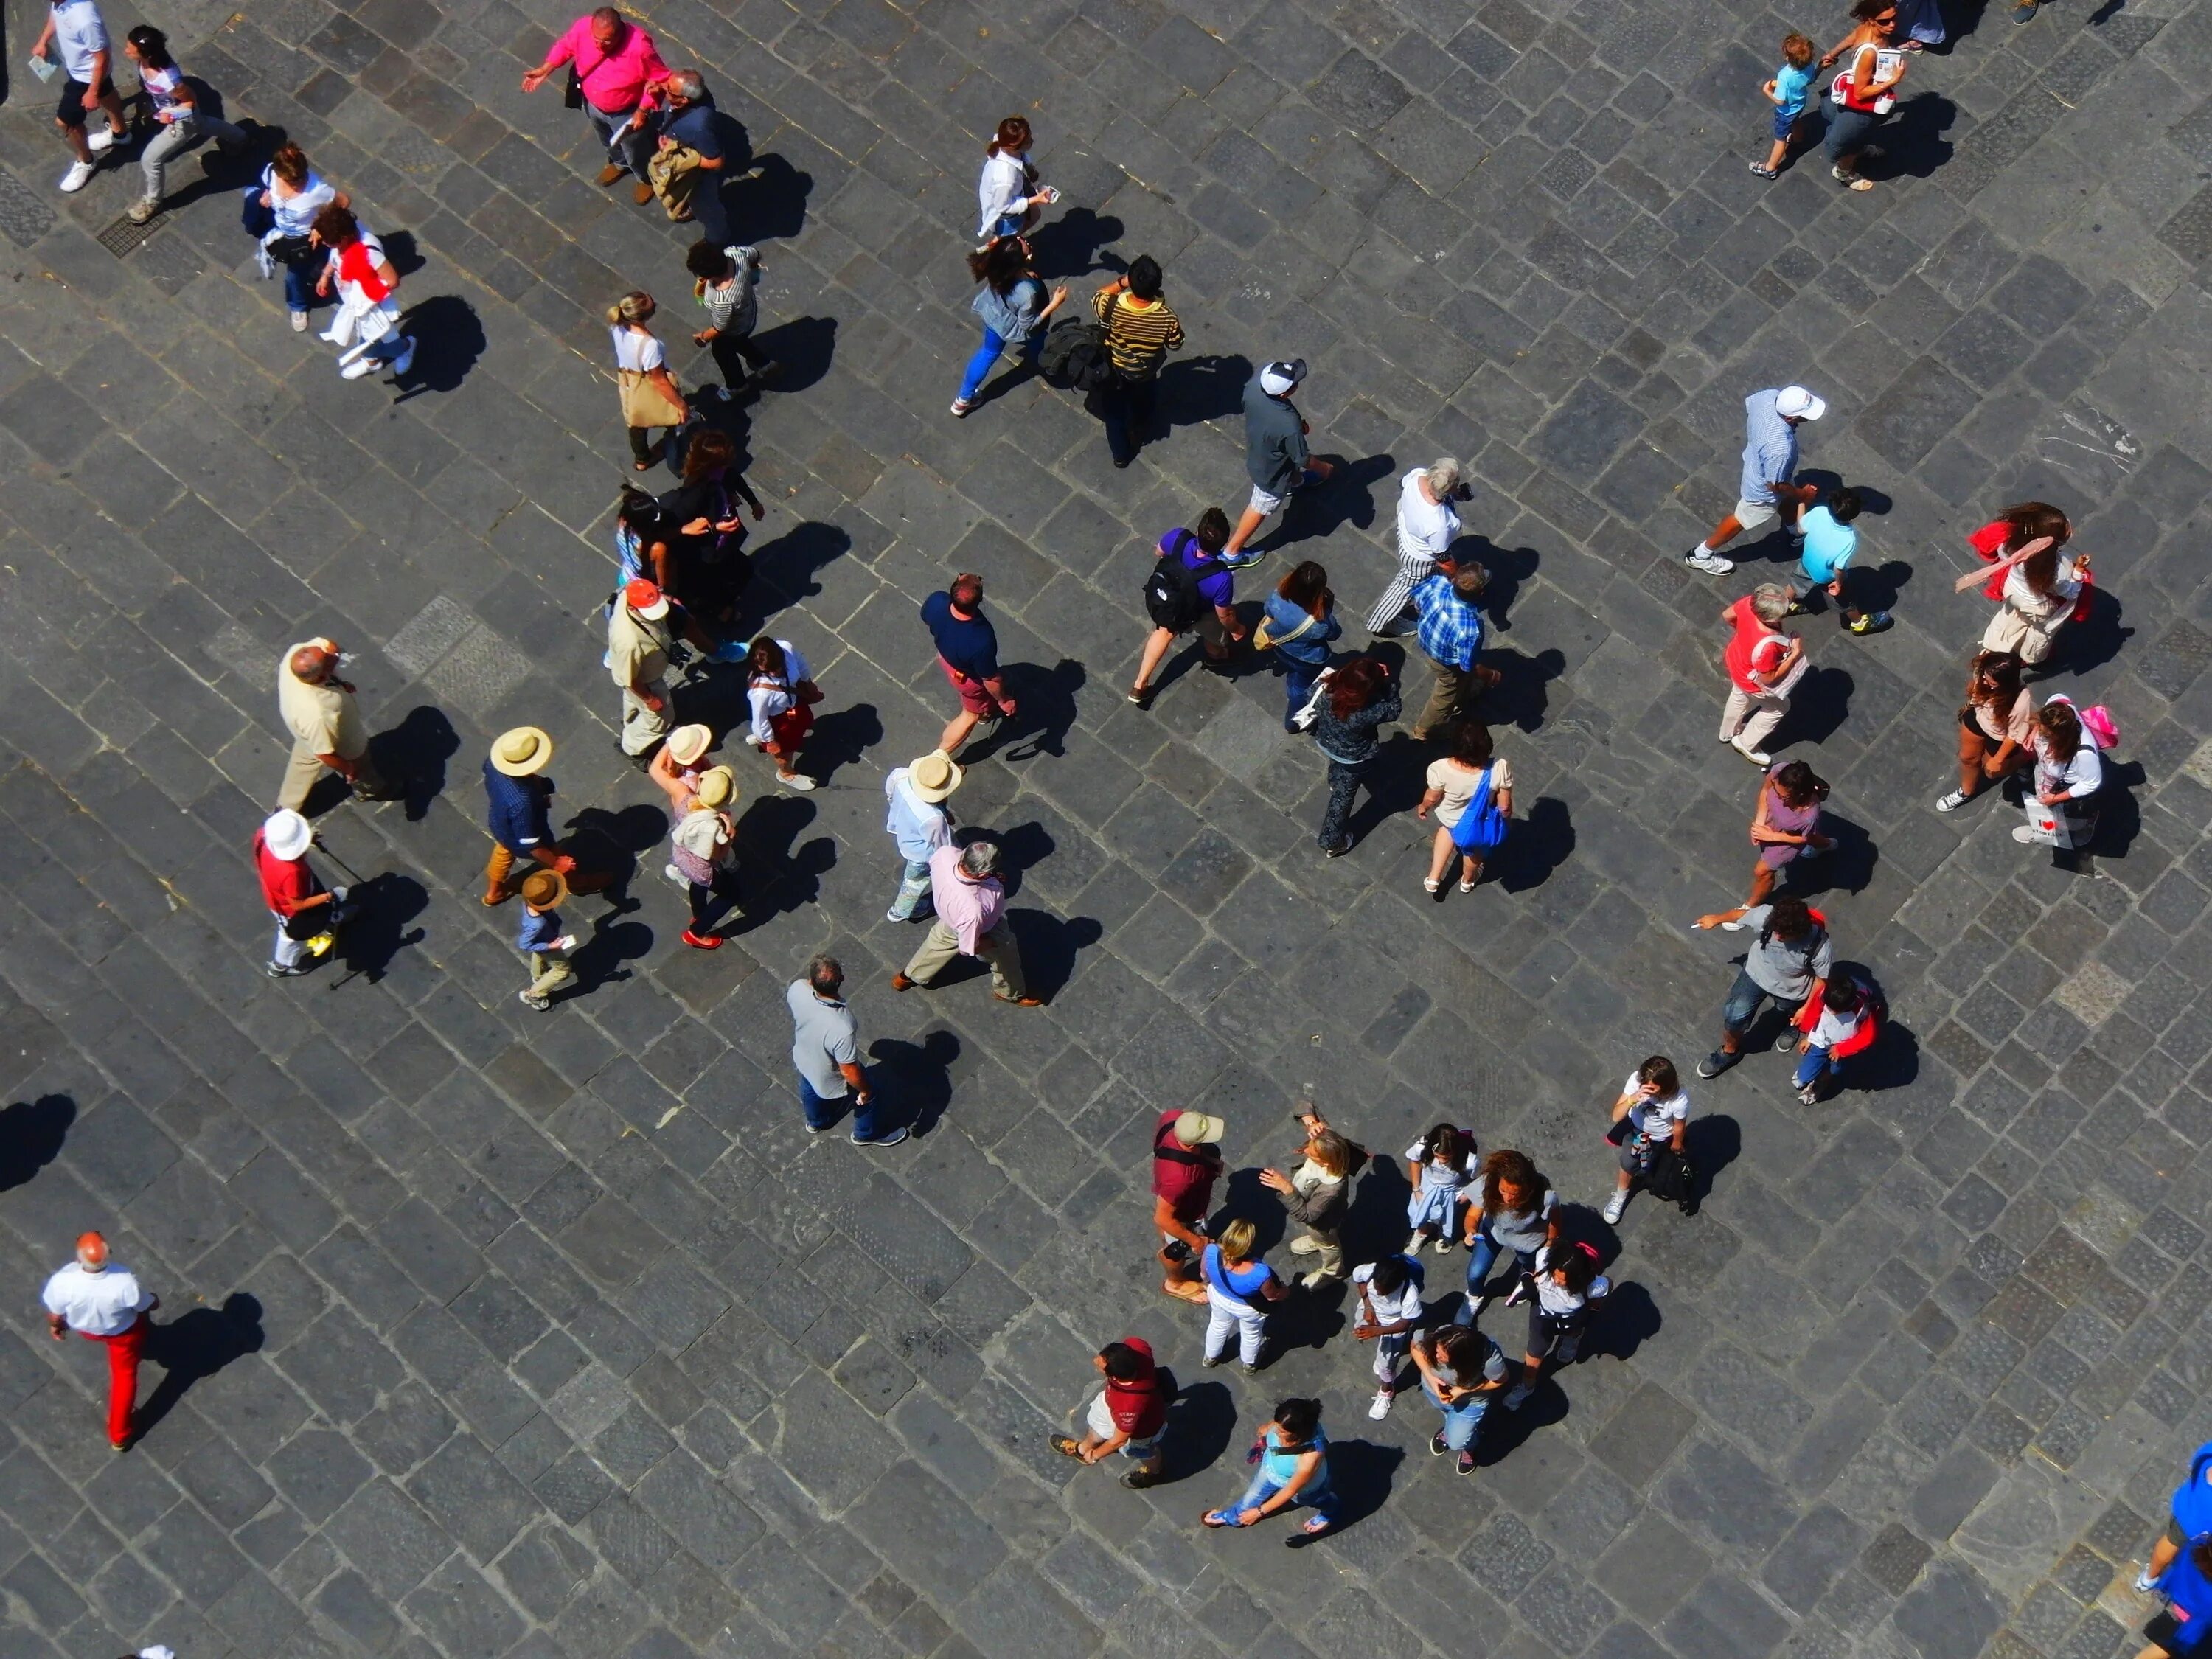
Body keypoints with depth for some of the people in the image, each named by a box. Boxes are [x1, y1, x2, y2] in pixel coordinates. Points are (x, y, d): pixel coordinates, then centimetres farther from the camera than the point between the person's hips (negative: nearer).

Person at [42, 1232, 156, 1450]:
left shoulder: (63, 1281, -40)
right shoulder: (125, 1283, -42)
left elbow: (54, 1314, -18)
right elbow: (147, 1305, -20)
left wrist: (55, 1326, 6)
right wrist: (155, 1300, 5)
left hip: (86, 1330, 1)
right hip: (122, 1331, -1)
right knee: (125, 1374, 26)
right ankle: (119, 1435, 37)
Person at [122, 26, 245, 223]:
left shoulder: (167, 81, -47)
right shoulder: (144, 59, -27)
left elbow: (191, 100, -26)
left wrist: (170, 114, -29)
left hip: (182, 120, -8)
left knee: (150, 159, 2)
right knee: (201, 125, 37)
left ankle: (152, 201, 30)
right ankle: (237, 137, 67)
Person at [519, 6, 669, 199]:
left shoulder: (639, 48, -41)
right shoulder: (583, 28, -29)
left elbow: (660, 79, -24)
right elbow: (565, 46, -5)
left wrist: (643, 110, -23)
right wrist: (544, 70, -13)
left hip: (627, 113, -4)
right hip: (593, 104, 4)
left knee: (635, 153, 25)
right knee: (609, 142, 35)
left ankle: (646, 179, 58)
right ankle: (619, 163, 68)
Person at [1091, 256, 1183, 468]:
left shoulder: (1113, 308, -37)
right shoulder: (1167, 318, -37)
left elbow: (1096, 298, -11)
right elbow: (1176, 345, -15)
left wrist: (1122, 282, -12)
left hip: (1115, 372, 0)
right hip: (1145, 375, 1)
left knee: (1114, 412, 28)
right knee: (1141, 409, 34)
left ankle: (1120, 454, 48)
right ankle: (1137, 438, 61)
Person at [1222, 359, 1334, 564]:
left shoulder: (1256, 382, -31)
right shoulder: (1289, 425, -46)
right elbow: (1303, 459, -27)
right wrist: (1324, 468, -3)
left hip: (1256, 448, 6)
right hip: (1272, 472, -6)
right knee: (1260, 509, 23)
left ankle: (1297, 482, 74)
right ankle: (1231, 553, 44)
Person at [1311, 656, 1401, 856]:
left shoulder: (1326, 692, -34)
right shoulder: (1366, 713, -44)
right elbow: (1394, 710, -24)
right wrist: (1388, 681, -27)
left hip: (1325, 744, 5)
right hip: (1353, 760, -5)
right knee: (1343, 796, 21)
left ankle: (1334, 782, 75)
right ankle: (1332, 842, 39)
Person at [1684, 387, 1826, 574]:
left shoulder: (1770, 396, -30)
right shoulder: (1781, 449, -47)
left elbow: (1748, 403, -5)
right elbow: (1776, 485, -29)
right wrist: (1803, 494, -10)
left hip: (1755, 458, 7)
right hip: (1763, 490, -7)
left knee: (1788, 502, 34)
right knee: (1742, 520, 22)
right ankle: (1700, 556, 43)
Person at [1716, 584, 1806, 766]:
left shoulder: (1749, 602, -32)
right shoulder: (1766, 646, -48)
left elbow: (1727, 615, -9)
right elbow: (1768, 678, -29)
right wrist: (1795, 653, -26)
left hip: (1737, 659, 6)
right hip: (1752, 681, -6)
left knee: (1739, 697, 37)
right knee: (1779, 707, 24)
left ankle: (1728, 732, 66)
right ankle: (1746, 744, 44)